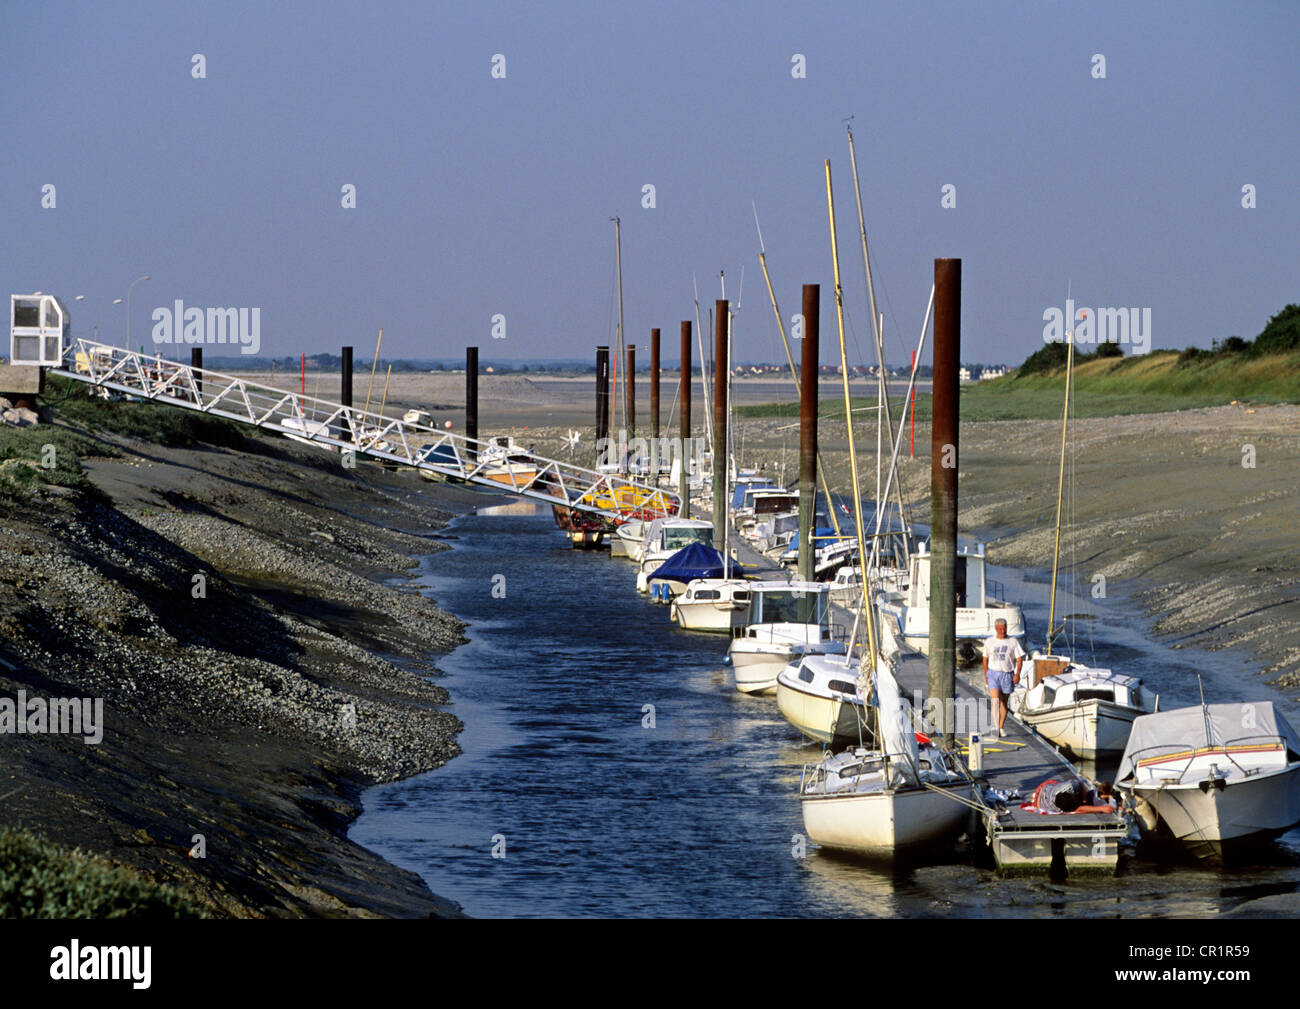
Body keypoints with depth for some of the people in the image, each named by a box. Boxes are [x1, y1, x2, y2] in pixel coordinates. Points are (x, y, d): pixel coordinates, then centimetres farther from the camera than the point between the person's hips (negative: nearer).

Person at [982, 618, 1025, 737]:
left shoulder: (1013, 641, 2)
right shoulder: (989, 642, 7)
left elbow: (1019, 659, 0)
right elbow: (985, 659, 17)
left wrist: (1017, 674, -12)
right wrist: (985, 675, 15)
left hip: (1007, 674, 0)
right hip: (993, 674, 0)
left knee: (1004, 703, 7)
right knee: (995, 700, -16)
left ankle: (1001, 728, 17)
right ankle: (996, 728, -22)